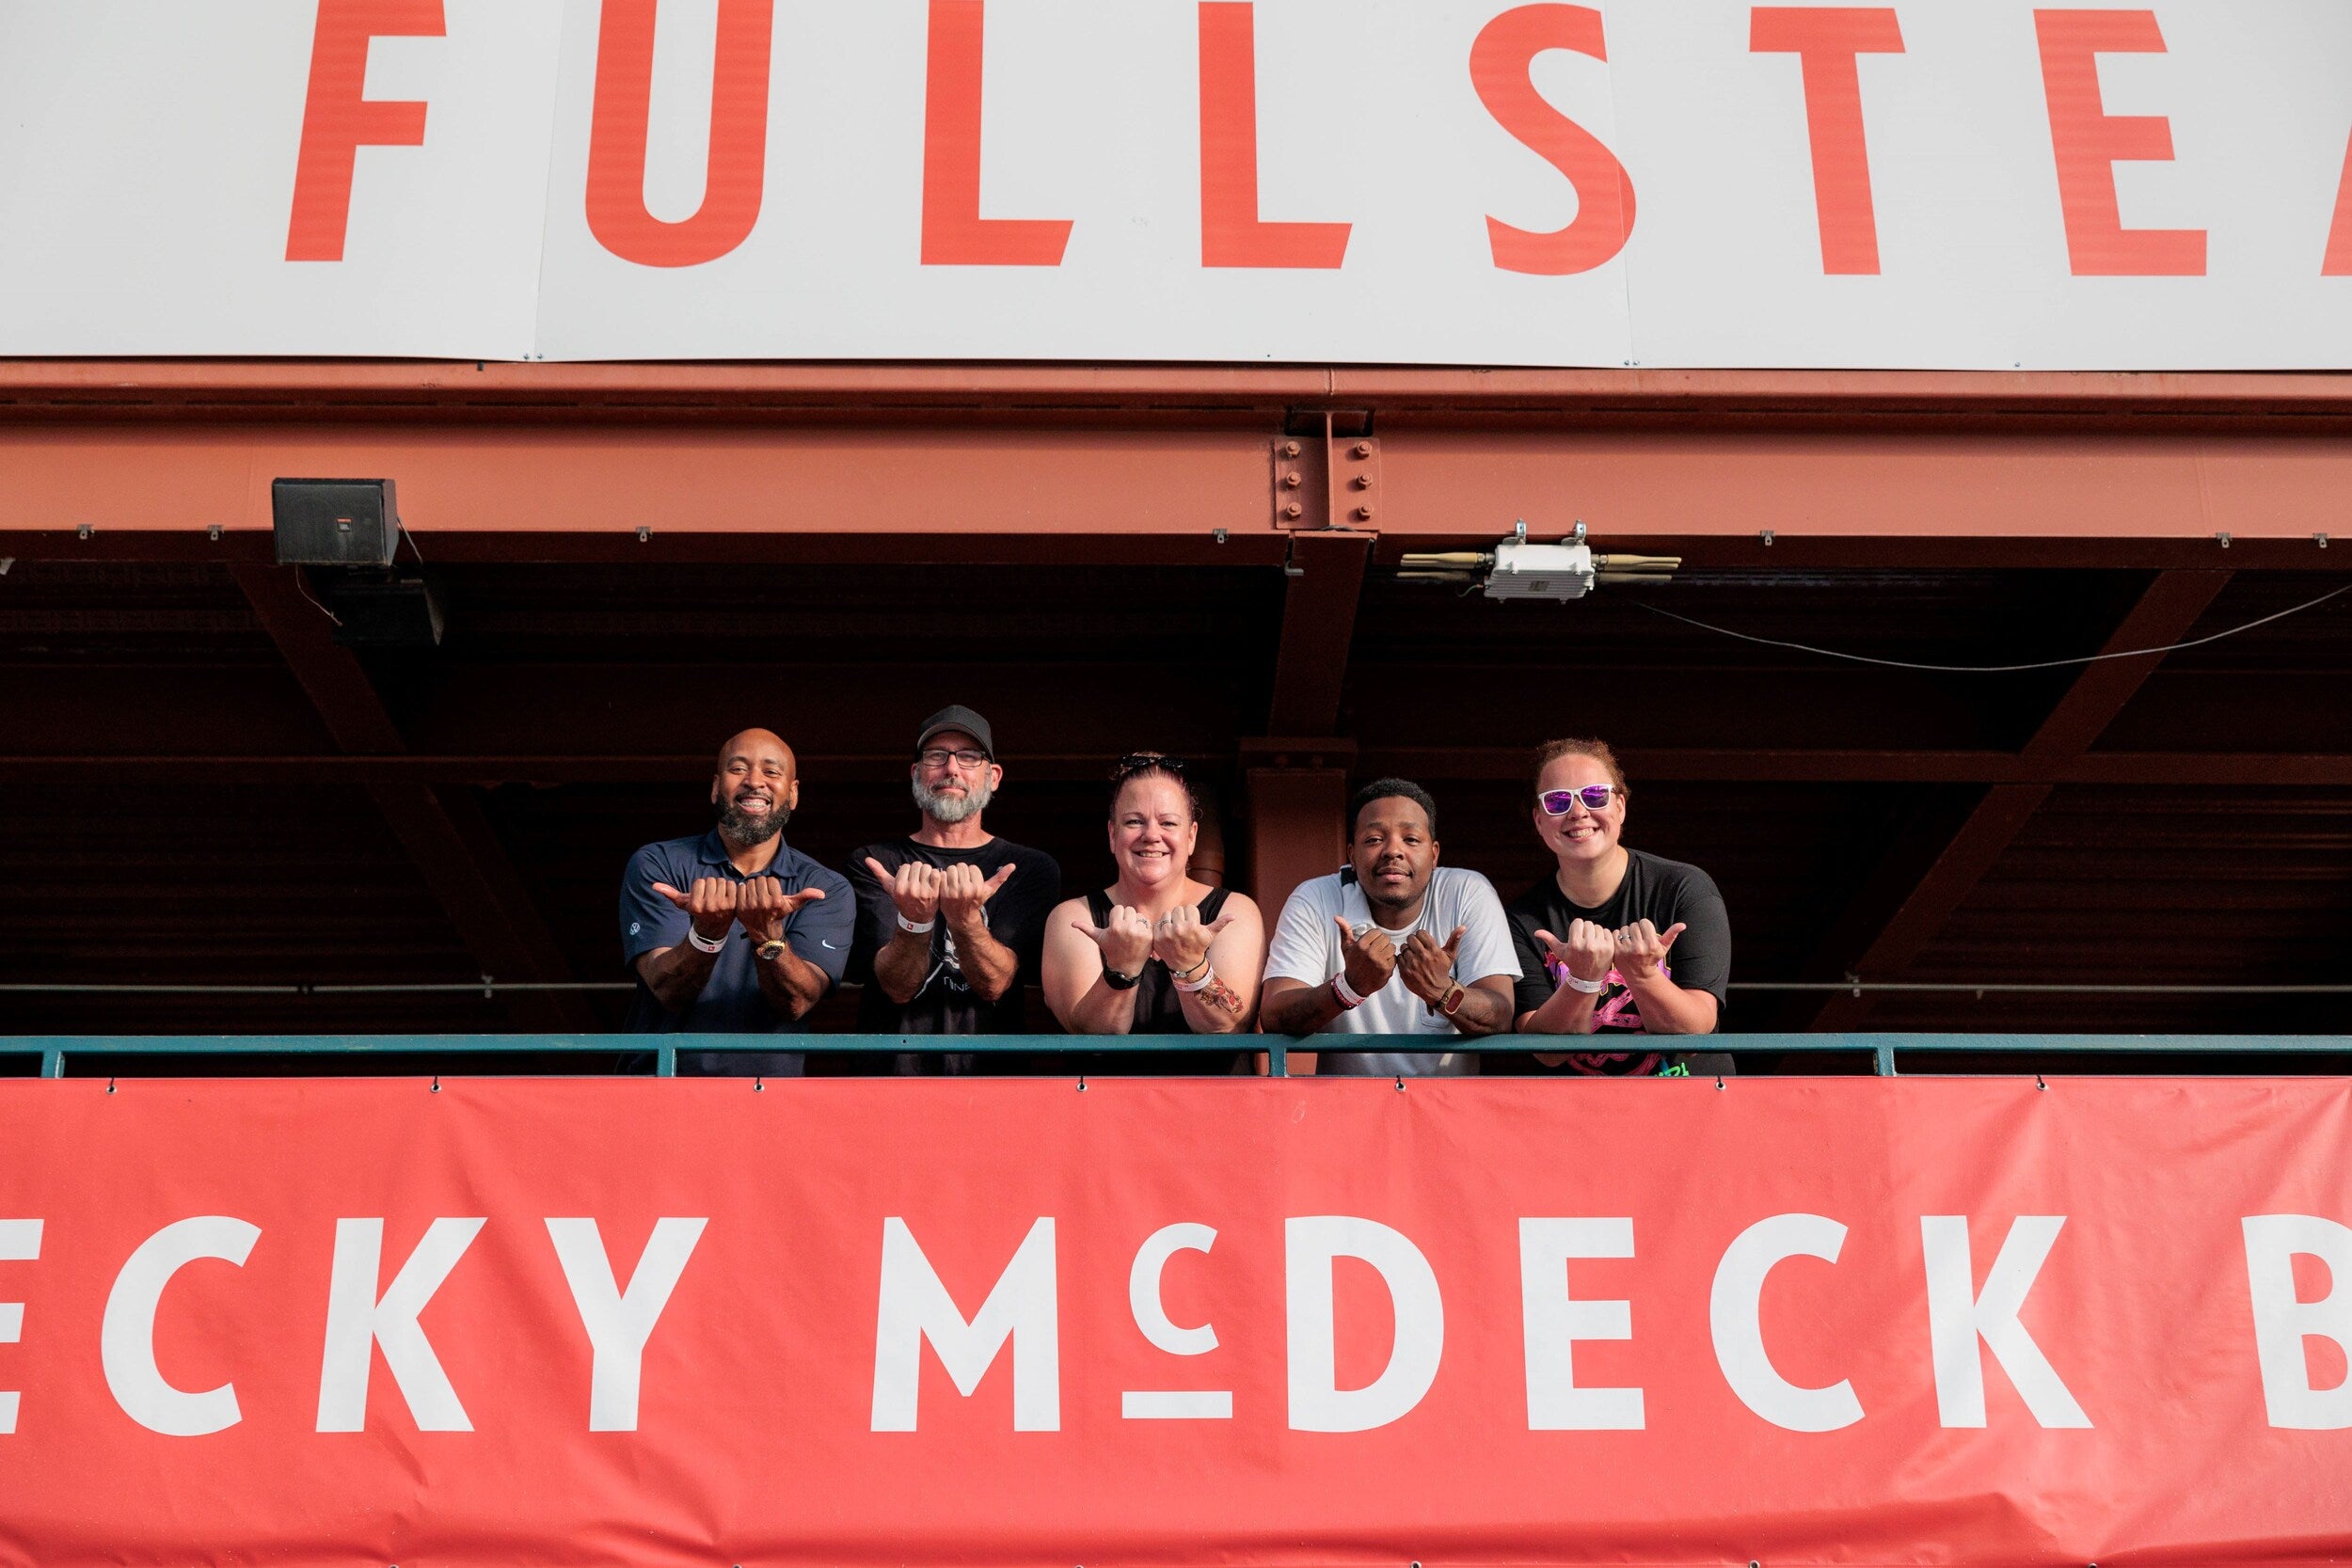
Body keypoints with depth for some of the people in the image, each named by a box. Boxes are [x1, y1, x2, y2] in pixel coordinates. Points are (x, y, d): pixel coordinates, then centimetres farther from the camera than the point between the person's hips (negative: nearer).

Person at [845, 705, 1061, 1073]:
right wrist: (914, 920, -21)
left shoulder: (1032, 868, 8)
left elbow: (994, 984, -4)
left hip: (989, 1072, 0)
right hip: (890, 1072, 0)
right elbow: (897, 987, -3)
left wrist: (964, 918, -21)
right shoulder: (873, 864, 8)